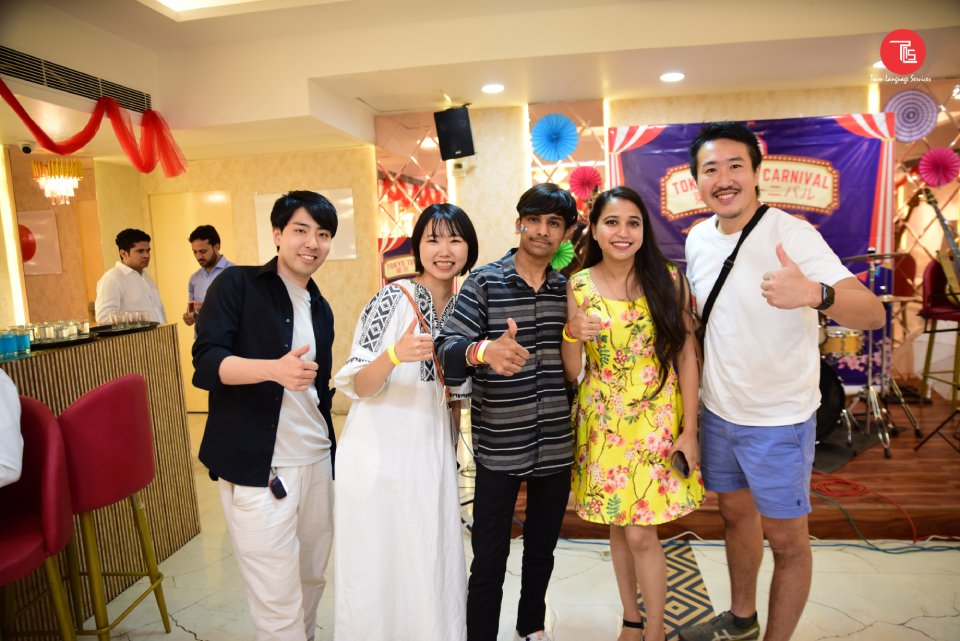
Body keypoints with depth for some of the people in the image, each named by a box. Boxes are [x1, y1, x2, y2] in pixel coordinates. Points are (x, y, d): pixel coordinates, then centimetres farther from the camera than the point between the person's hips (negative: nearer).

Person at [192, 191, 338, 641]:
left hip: (317, 463, 6)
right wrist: (275, 369, -32)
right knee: (278, 603, 0)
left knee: (312, 580, 17)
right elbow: (205, 366, -15)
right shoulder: (237, 285, -5)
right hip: (257, 468, -6)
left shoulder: (321, 309, 13)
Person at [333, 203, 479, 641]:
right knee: (378, 567, 5)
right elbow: (358, 386, -14)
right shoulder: (393, 299, -12)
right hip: (380, 457, -5)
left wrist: (452, 451, 13)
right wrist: (395, 354, -31)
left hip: (433, 457, 5)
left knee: (433, 565, 14)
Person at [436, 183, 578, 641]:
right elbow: (447, 350, -18)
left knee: (542, 550, 21)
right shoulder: (484, 283, -6)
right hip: (499, 447, -4)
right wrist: (483, 350, -37)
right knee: (489, 560, 5)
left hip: (556, 446, 4)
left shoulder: (568, 288, 6)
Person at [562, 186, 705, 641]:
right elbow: (570, 372, -1)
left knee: (641, 533, -1)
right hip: (601, 424, 2)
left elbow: (687, 356, -4)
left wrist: (689, 430, -6)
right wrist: (572, 335, -21)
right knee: (618, 528, 15)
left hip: (657, 423, -2)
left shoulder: (668, 280, -5)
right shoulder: (578, 286, -3)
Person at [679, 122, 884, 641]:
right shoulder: (698, 239, -1)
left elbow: (872, 312, -31)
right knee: (736, 514, 22)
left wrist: (814, 293, -51)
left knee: (786, 541, 8)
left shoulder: (792, 234, -20)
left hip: (778, 421, -6)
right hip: (718, 412, 6)